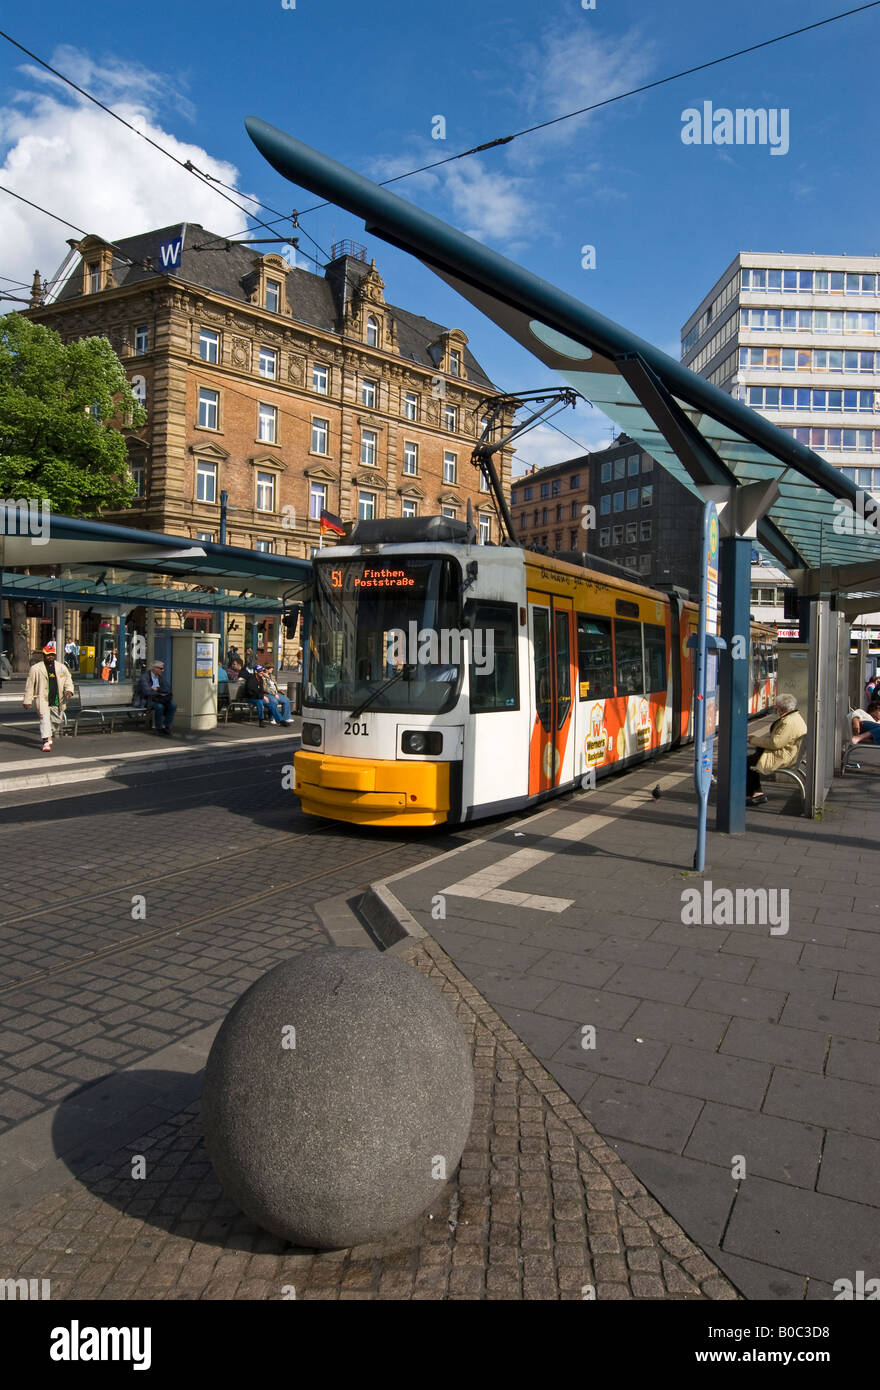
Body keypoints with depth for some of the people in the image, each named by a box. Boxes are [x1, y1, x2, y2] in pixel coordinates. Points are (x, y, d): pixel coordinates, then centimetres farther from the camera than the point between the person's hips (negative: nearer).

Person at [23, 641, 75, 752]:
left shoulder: (61, 667, 8)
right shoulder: (35, 668, -2)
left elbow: (68, 679, 16)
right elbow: (30, 685, 1)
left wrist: (69, 690, -6)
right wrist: (27, 700, -1)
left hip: (57, 701, 4)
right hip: (42, 700, -4)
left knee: (58, 720, 12)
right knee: (44, 719, -14)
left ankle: (49, 736, 38)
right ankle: (46, 742, -14)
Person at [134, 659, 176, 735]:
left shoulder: (160, 676, 6)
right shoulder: (144, 677, -15)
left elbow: (168, 689, 0)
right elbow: (147, 692, -28)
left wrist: (157, 689, -16)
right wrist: (160, 694, -18)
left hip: (156, 699, 7)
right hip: (144, 700, -7)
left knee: (173, 705, -18)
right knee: (159, 706, -35)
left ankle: (166, 727, -11)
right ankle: (159, 728, -17)